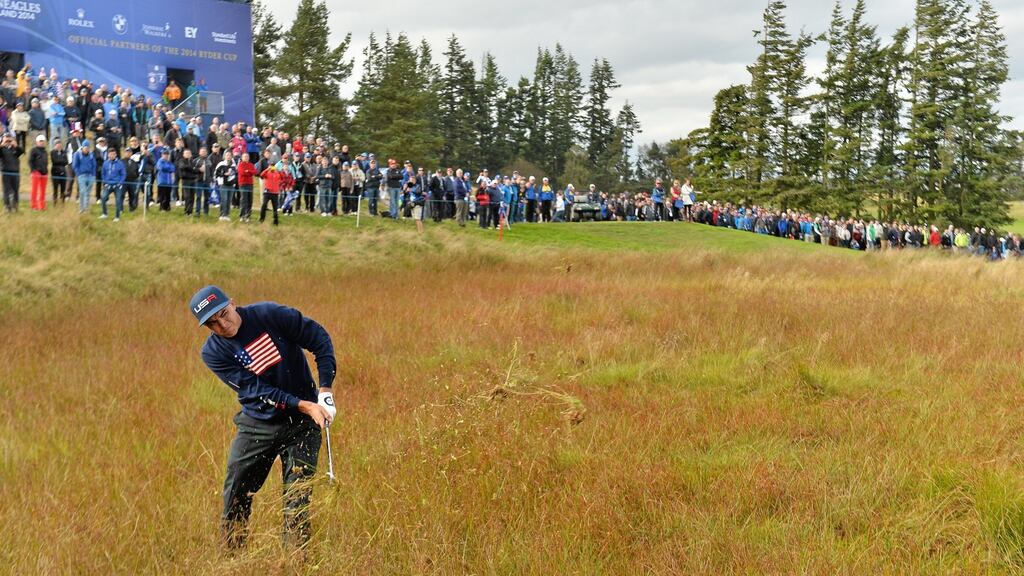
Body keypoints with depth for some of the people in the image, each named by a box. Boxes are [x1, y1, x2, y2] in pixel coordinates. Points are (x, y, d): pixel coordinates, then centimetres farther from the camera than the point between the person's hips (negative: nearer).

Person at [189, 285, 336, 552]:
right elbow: (257, 390, -17)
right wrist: (305, 406, -26)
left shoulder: (270, 315, -13)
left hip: (301, 422, -2)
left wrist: (325, 389, -16)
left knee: (297, 498, -4)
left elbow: (320, 339, -7)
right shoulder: (213, 352, -10)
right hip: (256, 424, 2)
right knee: (235, 496, 3)